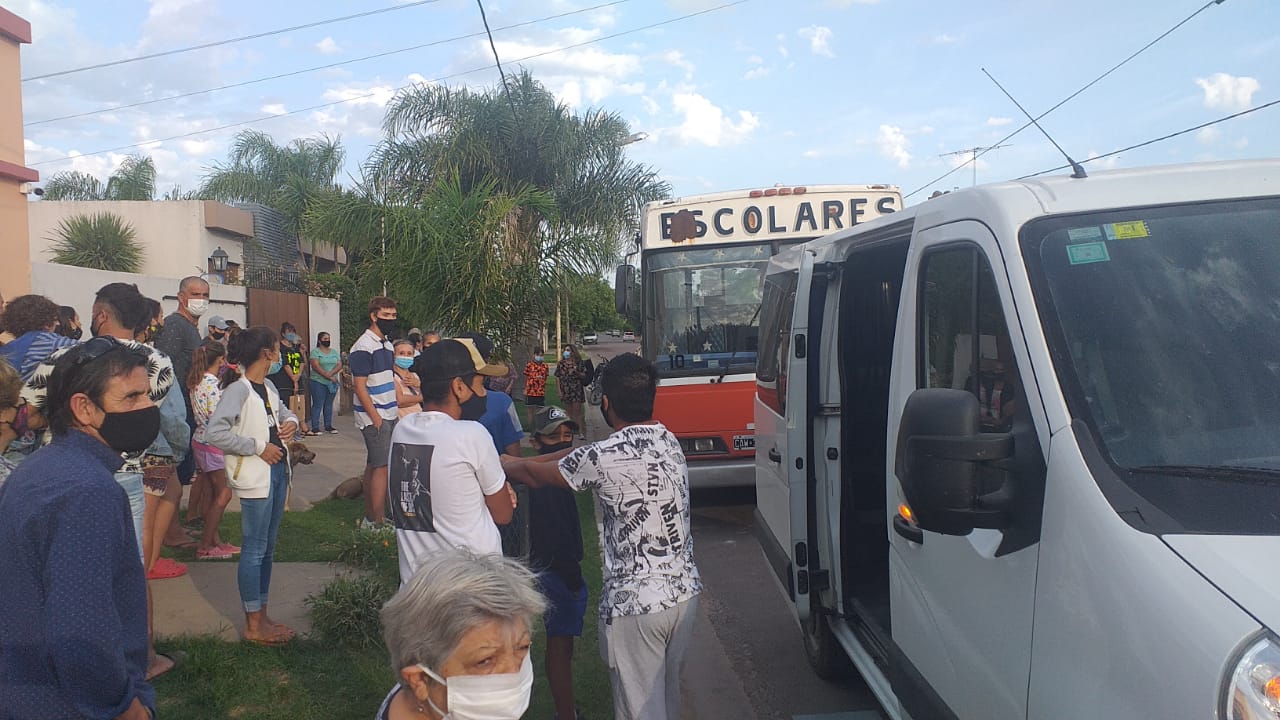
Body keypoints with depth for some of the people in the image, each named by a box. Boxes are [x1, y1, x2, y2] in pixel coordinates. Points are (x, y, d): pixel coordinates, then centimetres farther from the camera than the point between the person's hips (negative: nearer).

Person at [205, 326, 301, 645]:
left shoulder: (268, 387, 12)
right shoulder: (238, 389, -14)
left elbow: (285, 412, 28)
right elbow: (214, 432, -24)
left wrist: (291, 422, 5)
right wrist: (258, 446, -20)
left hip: (277, 471, 9)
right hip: (255, 477, -9)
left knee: (267, 548, 15)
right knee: (254, 550, -1)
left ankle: (262, 615, 26)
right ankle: (253, 626, 9)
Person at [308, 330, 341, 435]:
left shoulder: (334, 352, 13)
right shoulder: (315, 352, -3)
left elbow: (339, 365, 3)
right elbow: (316, 366, -14)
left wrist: (331, 373, -15)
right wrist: (327, 376, -18)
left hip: (332, 383, 5)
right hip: (318, 382, -5)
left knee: (329, 405, 11)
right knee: (317, 405, -5)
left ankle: (328, 426, 17)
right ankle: (315, 428, -2)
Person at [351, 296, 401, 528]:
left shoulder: (387, 344, 14)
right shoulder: (363, 348, -13)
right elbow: (360, 387, -16)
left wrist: (395, 411, 15)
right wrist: (376, 418, -17)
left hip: (389, 415, 9)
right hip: (374, 418, -9)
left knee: (373, 467, 12)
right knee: (381, 467, -8)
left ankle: (369, 517, 18)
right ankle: (379, 521, -5)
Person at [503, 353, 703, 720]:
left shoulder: (601, 459, -19)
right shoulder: (669, 440, 3)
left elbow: (535, 475, 0)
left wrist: (503, 463, 21)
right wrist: (524, 460, 20)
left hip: (635, 606, -7)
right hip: (684, 592, 7)